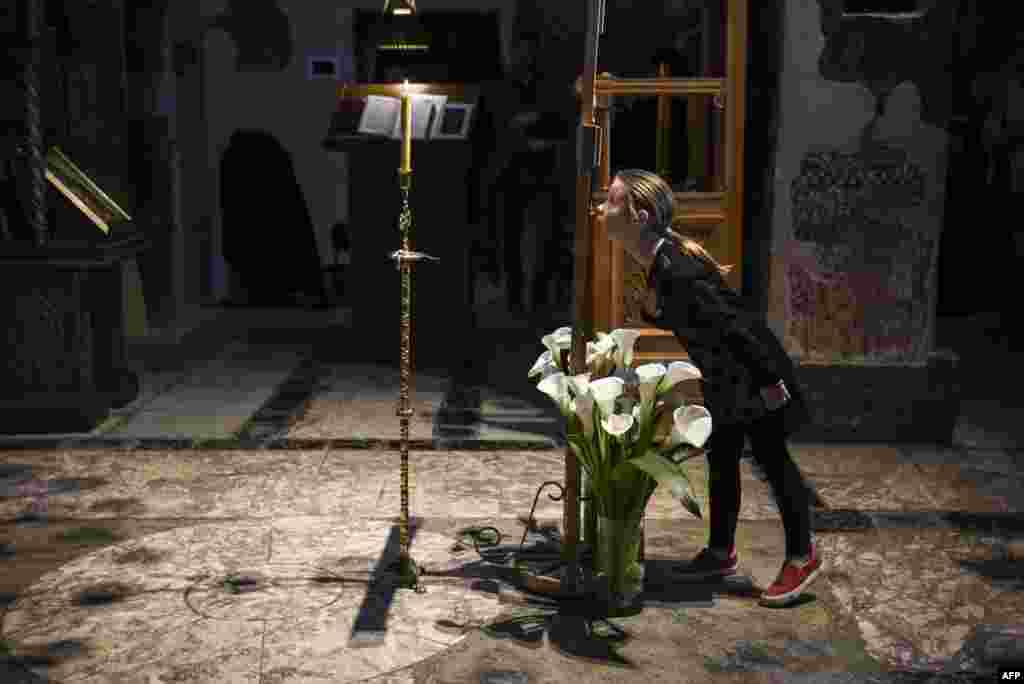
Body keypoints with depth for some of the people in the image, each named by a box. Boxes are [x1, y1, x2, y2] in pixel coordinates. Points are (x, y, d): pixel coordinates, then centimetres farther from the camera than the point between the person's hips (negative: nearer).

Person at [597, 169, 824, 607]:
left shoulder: (675, 270, -31)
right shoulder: (657, 261, -2)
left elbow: (732, 324, -29)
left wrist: (769, 380, -25)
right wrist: (654, 311, -1)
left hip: (753, 371, -10)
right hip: (724, 376, 10)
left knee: (771, 459, 2)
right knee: (721, 460, 17)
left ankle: (803, 556, 18)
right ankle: (721, 553, 31)